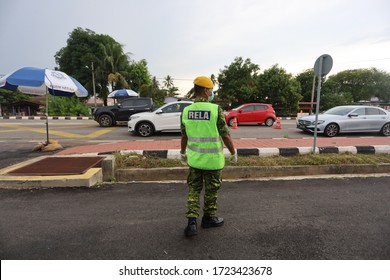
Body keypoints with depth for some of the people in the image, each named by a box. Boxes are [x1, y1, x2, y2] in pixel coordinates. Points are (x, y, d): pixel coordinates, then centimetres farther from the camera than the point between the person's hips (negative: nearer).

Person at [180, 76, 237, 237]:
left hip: (194, 158, 4)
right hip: (212, 159, -4)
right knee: (211, 190, 15)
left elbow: (184, 136, 6)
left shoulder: (186, 111, -2)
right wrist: (233, 153, 2)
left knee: (194, 190, 15)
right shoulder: (216, 110, -16)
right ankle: (209, 218, 33)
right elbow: (225, 136, -13)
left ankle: (192, 222, 9)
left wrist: (183, 153, 21)